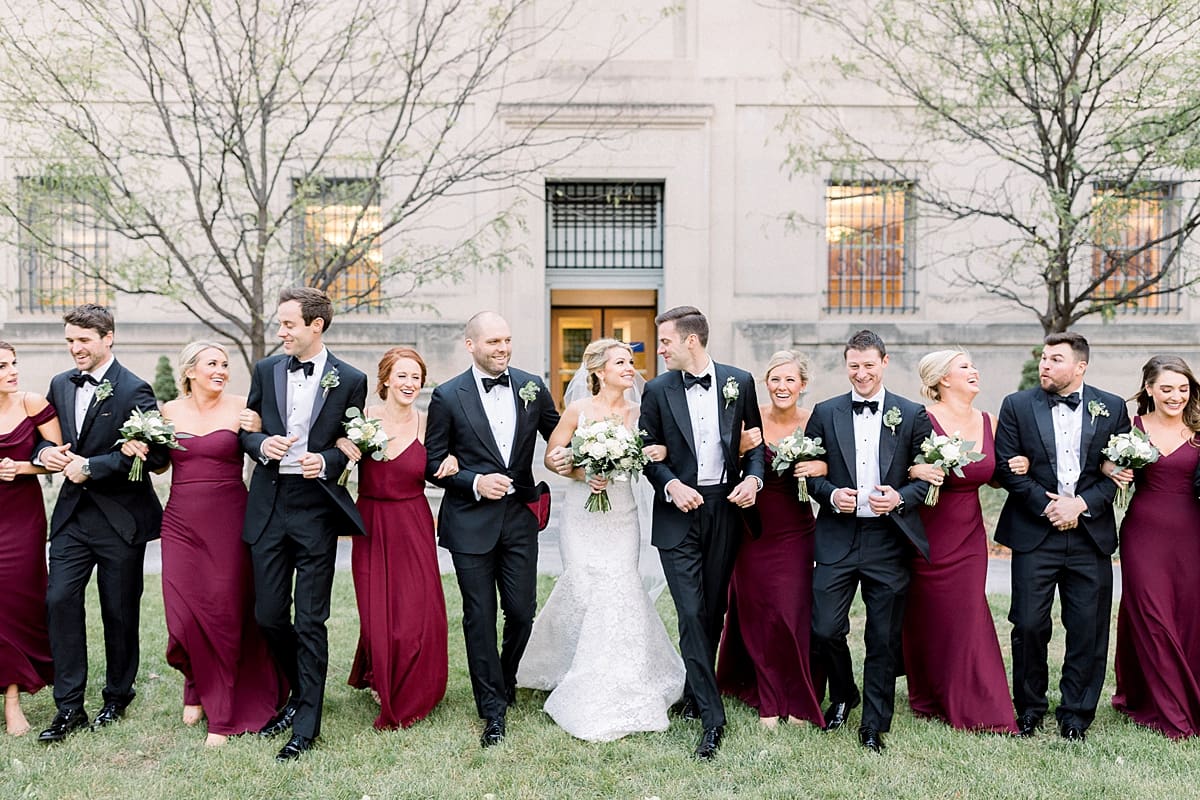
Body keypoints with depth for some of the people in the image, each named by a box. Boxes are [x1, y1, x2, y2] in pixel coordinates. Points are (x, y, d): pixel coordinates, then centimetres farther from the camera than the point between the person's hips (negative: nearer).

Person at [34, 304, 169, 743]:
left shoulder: (134, 390, -12)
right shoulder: (60, 385, 9)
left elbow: (153, 453, -19)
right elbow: (48, 437, 21)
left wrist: (91, 467, -19)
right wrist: (46, 451, -3)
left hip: (120, 519, -5)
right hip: (72, 513, 5)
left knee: (120, 612, 7)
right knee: (59, 600, -2)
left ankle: (117, 697, 26)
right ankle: (69, 706, 9)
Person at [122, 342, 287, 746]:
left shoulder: (240, 408, -2)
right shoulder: (170, 411, 7)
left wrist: (258, 432, -18)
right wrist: (135, 448, 1)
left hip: (229, 523, -2)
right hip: (181, 523, 3)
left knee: (225, 616, 3)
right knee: (183, 618, 2)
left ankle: (223, 714, 19)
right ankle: (196, 687, 34)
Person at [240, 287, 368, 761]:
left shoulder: (350, 380, -1)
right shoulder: (266, 370, 9)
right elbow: (246, 430, 13)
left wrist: (326, 461, -15)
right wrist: (261, 444, -9)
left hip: (317, 508, -4)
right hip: (268, 507, 4)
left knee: (310, 621, 1)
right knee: (268, 615, 9)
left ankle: (306, 725, 13)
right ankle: (300, 696, 33)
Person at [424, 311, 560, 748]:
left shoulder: (532, 387, 3)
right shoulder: (448, 396, -5)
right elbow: (432, 463, -1)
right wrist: (475, 482, -15)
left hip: (519, 518, 2)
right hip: (471, 521, -2)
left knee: (522, 611, 6)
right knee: (479, 617, 5)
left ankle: (504, 680, 37)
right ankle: (493, 708, 21)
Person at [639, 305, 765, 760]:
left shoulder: (739, 382, 2)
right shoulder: (658, 390, 1)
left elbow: (755, 441, 8)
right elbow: (649, 452, 4)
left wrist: (753, 478, -10)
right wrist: (672, 485, -13)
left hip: (725, 510, 2)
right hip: (678, 513, -1)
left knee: (714, 611, 13)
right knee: (692, 614, -7)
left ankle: (695, 692, 34)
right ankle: (711, 719, 0)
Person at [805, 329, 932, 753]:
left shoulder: (912, 415, 4)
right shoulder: (825, 413, 5)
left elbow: (926, 476, 4)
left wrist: (900, 498, -14)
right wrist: (832, 495, -11)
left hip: (889, 539, 0)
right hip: (837, 539, 1)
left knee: (883, 640, 7)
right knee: (825, 630, -2)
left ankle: (874, 724, 24)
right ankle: (843, 695, 29)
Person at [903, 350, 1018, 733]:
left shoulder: (989, 423, 6)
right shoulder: (921, 419, -12)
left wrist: (1019, 467, 1)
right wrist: (916, 470, -28)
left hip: (969, 536, 4)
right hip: (926, 534, -4)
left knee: (968, 618, 3)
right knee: (927, 619, 8)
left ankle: (973, 709, 17)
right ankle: (929, 699, 27)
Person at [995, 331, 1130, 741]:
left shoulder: (1112, 408, 6)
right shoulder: (1017, 406, 2)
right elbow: (1006, 467, -2)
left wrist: (1081, 504, -11)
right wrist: (1047, 505, -11)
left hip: (1091, 534, 1)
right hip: (1034, 534, -1)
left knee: (1088, 629, 6)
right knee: (1028, 625, 1)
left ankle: (1075, 713, 22)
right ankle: (1029, 708, 20)